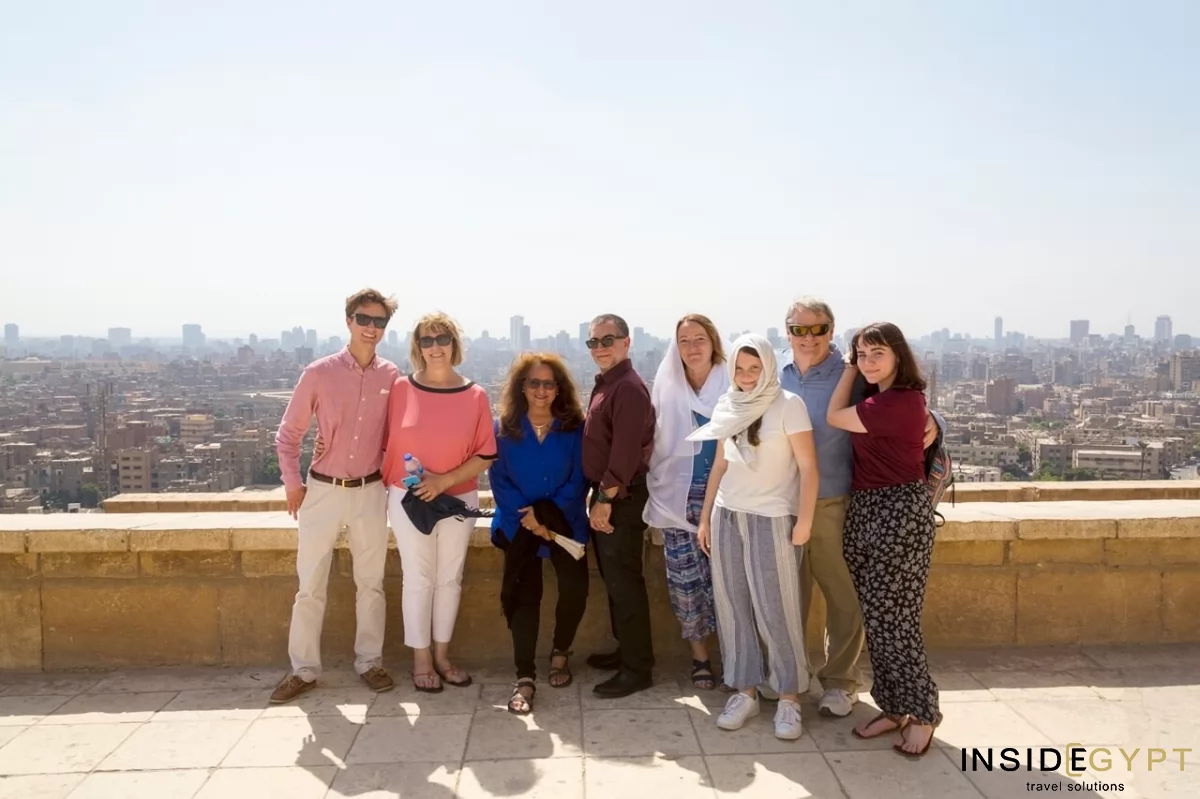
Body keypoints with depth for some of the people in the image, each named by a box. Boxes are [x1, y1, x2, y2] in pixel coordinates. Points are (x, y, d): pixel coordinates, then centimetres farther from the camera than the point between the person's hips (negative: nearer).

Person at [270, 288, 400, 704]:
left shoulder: (392, 377, -2)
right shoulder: (319, 373, -6)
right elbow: (287, 434, 1)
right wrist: (292, 484, -1)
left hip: (370, 492, 1)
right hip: (323, 491, -1)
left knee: (371, 583, 11)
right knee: (310, 585, 7)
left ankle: (369, 662, 25)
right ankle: (303, 669, 20)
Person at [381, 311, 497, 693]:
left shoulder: (475, 395, -4)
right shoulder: (401, 389, -5)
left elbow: (486, 454, -5)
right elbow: (386, 442, 1)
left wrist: (445, 480, -14)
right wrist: (387, 485, -7)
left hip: (458, 500, 2)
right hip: (408, 499, -1)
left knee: (450, 578, 12)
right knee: (418, 580, 5)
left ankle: (441, 655, 27)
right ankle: (421, 659, 20)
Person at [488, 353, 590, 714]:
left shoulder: (574, 428, -1)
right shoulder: (504, 429, -1)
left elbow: (578, 481, -5)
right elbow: (499, 480, -5)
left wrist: (548, 516, -17)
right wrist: (528, 518, -17)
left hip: (565, 523, 1)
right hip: (519, 526, 0)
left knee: (575, 590, -11)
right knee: (524, 596, -8)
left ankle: (560, 652, 17)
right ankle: (524, 678, -3)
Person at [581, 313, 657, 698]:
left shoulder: (629, 388, -17)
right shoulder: (604, 384, 16)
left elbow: (626, 450, -24)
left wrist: (606, 498, -23)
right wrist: (600, 496, 14)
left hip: (621, 497, -10)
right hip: (605, 494, 10)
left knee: (624, 582, -5)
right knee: (613, 577, 17)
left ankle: (637, 669, 4)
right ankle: (625, 649, 30)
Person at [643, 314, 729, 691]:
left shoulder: (731, 384, 0)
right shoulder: (666, 387, 7)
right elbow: (656, 440, 11)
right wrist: (657, 489, 6)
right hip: (678, 495, 2)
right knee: (685, 576, 3)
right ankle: (699, 655, 18)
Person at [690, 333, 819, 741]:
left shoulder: (788, 405, -7)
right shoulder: (727, 406, 9)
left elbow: (808, 467, -9)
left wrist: (804, 521, -15)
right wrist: (705, 517, 14)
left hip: (772, 519, -5)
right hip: (727, 516, 5)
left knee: (777, 611, -2)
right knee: (732, 607, 7)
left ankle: (789, 698, 12)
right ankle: (745, 691, 19)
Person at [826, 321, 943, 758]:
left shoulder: (898, 402, -19)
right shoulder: (883, 397, 11)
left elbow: (835, 417, -10)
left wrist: (848, 371, 0)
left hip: (900, 511, -10)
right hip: (865, 509, 10)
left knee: (892, 618, -3)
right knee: (876, 617, 12)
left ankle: (921, 713, 15)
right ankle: (894, 707, 24)